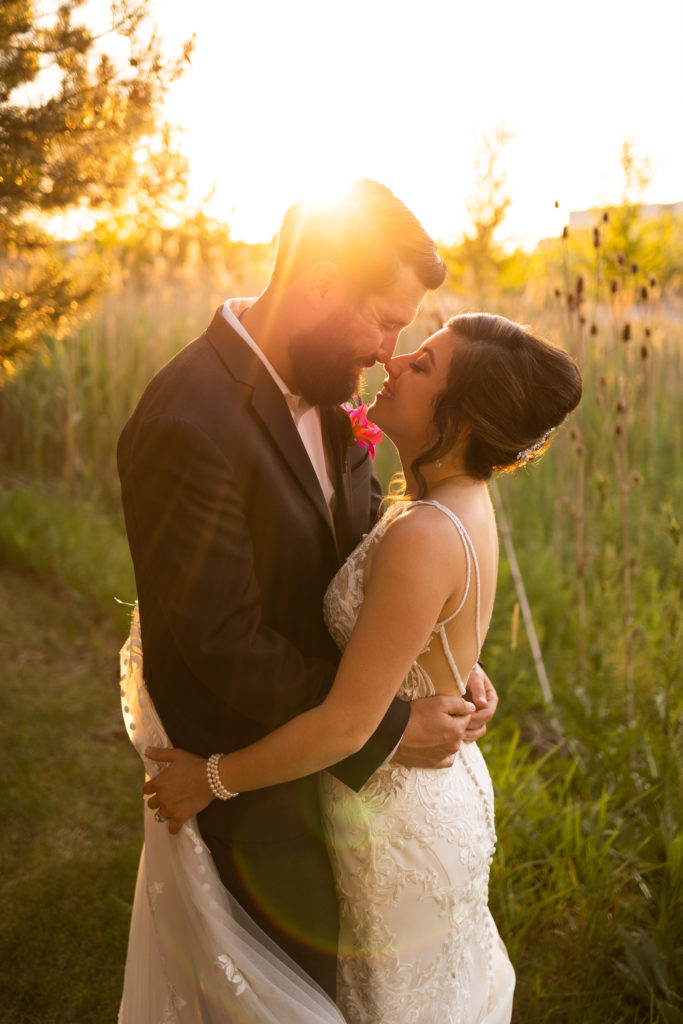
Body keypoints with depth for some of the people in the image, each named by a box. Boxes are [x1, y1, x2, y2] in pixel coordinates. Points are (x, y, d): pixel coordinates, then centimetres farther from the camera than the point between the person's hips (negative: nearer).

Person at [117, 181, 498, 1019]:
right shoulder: (188, 424, -33)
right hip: (247, 763, -7)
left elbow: (368, 533, 3)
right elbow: (224, 643, -29)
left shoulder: (320, 390, -5)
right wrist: (384, 731, -21)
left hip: (313, 714, 8)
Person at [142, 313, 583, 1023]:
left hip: (396, 816, -7)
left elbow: (347, 725, -29)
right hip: (443, 783, 8)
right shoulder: (464, 504, -5)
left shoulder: (425, 537, -34)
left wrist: (210, 779, -17)